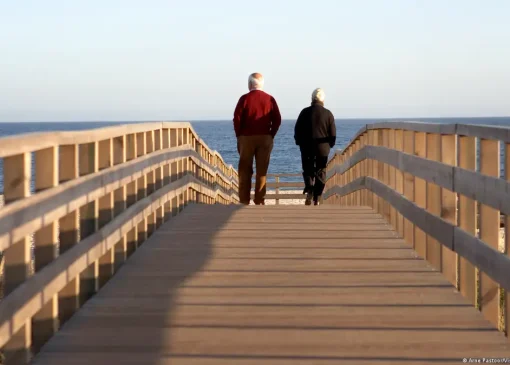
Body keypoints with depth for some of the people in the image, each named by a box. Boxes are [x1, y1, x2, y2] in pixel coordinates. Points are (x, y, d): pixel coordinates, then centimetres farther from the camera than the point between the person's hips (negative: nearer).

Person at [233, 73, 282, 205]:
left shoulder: (245, 98, -4)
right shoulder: (270, 99, 2)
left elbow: (237, 118, -8)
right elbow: (277, 120, -2)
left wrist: (239, 136, 2)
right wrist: (271, 135, 6)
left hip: (246, 138, -2)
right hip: (265, 139, 2)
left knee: (245, 171, 6)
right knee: (262, 172, 6)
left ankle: (244, 201, 4)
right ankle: (259, 201, 4)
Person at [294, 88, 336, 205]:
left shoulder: (305, 112, -3)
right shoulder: (328, 114, -4)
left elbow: (297, 130, 1)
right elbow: (333, 133, -1)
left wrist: (299, 143, 15)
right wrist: (330, 144, 16)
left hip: (307, 147, 0)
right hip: (323, 148, 0)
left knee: (308, 170, 13)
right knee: (320, 173, 7)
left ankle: (309, 189, -12)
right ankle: (317, 199, 5)